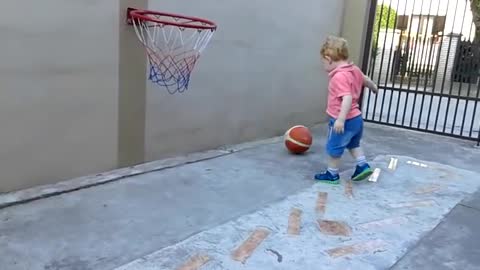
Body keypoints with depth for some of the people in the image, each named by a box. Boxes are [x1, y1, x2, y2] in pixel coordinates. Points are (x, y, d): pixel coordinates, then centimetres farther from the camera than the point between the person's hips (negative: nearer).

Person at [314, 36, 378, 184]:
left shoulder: (340, 76, -25)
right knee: (353, 144, 29)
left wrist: (341, 119, -38)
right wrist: (374, 88, 45)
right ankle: (363, 165, 26)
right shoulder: (354, 69, 5)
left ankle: (332, 174, 20)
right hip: (357, 118, 9)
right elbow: (366, 80, 25)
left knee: (333, 147, 8)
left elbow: (347, 98, -34)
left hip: (345, 121, -9)